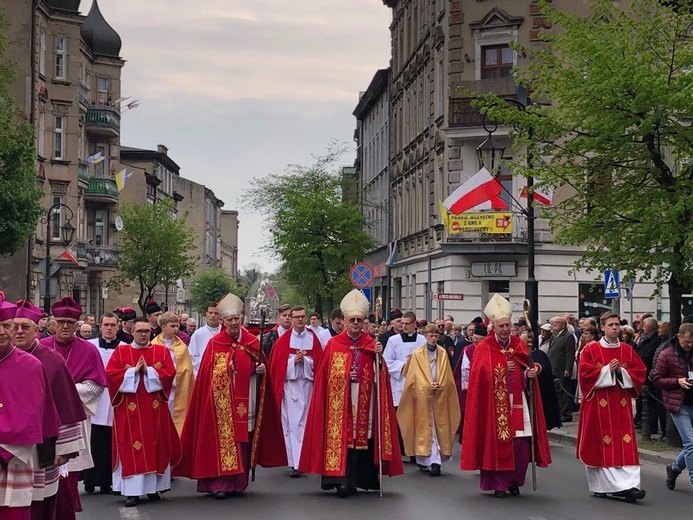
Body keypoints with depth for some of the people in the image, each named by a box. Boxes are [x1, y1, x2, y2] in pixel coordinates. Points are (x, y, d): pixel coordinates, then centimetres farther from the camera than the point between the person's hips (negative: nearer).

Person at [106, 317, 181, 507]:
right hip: (130, 410, -2)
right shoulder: (121, 352, 4)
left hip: (155, 408, 2)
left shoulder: (162, 351, 8)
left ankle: (153, 487, 13)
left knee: (155, 445, 5)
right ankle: (132, 491, -3)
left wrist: (149, 371, -14)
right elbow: (110, 375, -6)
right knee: (132, 448, -3)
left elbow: (169, 374, -4)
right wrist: (133, 371, -13)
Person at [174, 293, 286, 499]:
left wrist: (262, 369, -7)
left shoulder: (252, 342, 7)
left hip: (246, 402, 3)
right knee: (223, 440, -5)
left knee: (243, 441, 6)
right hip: (222, 402, -3)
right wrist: (222, 371, -21)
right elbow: (206, 374, -3)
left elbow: (262, 366, 15)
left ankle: (239, 483, 15)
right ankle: (220, 484, -2)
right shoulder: (214, 344, -1)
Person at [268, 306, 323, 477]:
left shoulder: (313, 338, 7)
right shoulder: (283, 340, 2)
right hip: (290, 384, -1)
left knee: (306, 422, 2)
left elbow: (318, 362, 5)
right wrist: (294, 361, -12)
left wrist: (305, 360, -12)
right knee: (292, 423, -5)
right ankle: (295, 463, -4)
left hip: (308, 384, 2)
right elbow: (276, 364, 0)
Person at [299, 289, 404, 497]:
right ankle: (342, 479, -7)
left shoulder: (372, 345, 8)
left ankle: (355, 479, 9)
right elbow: (325, 376, 2)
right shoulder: (333, 345, 3)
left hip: (364, 404, 2)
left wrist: (379, 357, -13)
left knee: (362, 438, 1)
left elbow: (379, 377, 3)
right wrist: (344, 376, -12)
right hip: (339, 404, -2)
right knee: (341, 437, -7)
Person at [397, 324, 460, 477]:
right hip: (423, 395, -2)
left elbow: (446, 376, 9)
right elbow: (416, 376, -1)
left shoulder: (443, 353, 7)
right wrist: (429, 386, -11)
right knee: (427, 427, -5)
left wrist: (439, 385, -7)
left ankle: (434, 460, 4)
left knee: (439, 426, 0)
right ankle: (434, 461, -6)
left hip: (440, 396, 2)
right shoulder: (417, 354, 1)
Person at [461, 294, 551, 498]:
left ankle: (515, 481, 15)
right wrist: (502, 370, -16)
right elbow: (480, 375, -9)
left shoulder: (520, 345, 12)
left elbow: (529, 370, 13)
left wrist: (531, 374, -9)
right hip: (495, 404, -3)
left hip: (518, 402, 4)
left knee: (521, 444, 0)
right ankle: (499, 484, 6)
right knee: (497, 443, -4)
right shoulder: (483, 348, -1)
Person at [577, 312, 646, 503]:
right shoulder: (590, 350, -1)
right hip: (598, 404, -3)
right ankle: (600, 485, 11)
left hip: (621, 403, 3)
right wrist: (607, 370, -16)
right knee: (600, 445, 0)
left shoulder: (628, 351, 9)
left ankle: (629, 485, -9)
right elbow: (584, 373, -8)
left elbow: (639, 373, 7)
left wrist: (621, 371, -10)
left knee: (625, 444, -5)